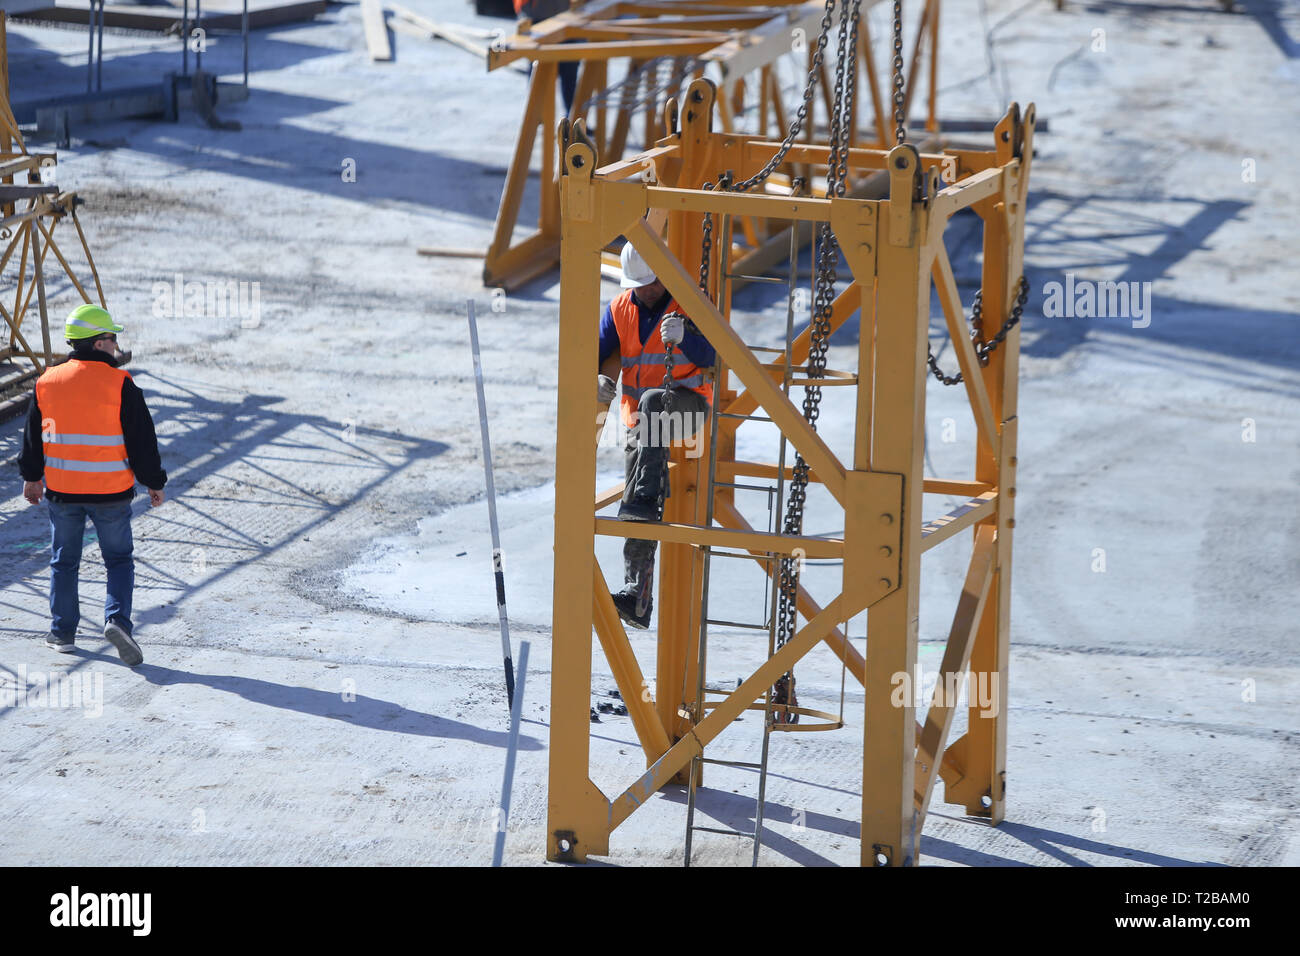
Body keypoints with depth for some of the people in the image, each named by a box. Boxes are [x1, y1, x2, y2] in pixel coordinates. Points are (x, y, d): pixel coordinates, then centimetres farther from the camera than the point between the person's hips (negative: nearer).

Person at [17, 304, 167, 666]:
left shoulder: (48, 382, 0)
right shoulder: (120, 384, -11)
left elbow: (33, 435, 11)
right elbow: (142, 439, -8)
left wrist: (32, 477, 24)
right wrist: (154, 483, 3)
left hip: (62, 490, 3)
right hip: (111, 491, -3)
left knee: (64, 561, 16)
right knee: (119, 560, 9)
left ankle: (63, 633, 19)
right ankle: (117, 620, -11)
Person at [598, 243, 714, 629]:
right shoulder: (619, 310, 9)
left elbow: (708, 357, -15)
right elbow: (597, 357, 6)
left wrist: (683, 336, -35)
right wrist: (599, 380, -17)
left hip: (688, 405, -4)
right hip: (641, 417, 4)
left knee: (653, 402, -38)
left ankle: (643, 502, -46)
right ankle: (637, 597, -15)